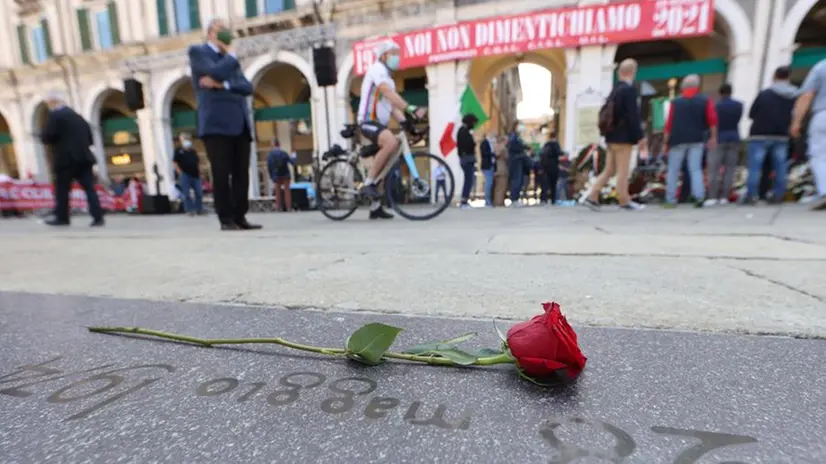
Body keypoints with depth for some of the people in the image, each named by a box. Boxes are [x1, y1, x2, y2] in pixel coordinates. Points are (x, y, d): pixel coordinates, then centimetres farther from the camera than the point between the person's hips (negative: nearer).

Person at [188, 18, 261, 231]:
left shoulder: (229, 59, 27)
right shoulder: (197, 51, 9)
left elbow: (247, 87, 11)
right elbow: (216, 72, -11)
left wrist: (222, 85, -5)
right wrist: (231, 55, 6)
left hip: (240, 123, 6)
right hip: (217, 122, -5)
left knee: (242, 174, 0)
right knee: (221, 174, -7)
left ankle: (240, 217, 5)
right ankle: (226, 220, -2)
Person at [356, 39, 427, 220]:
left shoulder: (387, 76, 24)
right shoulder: (377, 69, -5)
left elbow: (392, 106, 15)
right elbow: (389, 93, -24)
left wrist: (406, 121, -1)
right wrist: (410, 108, -36)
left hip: (379, 123, 10)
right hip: (368, 121, -10)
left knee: (383, 166, 9)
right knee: (391, 143, -36)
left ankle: (375, 207, 16)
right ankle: (368, 184, -26)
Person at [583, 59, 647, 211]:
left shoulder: (614, 90, 12)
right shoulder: (630, 89, -11)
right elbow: (633, 115, -16)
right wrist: (640, 137, -12)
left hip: (612, 136, 7)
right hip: (624, 137, -7)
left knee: (609, 170, 10)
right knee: (622, 171, -1)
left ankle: (592, 197, 5)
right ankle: (624, 201, 7)